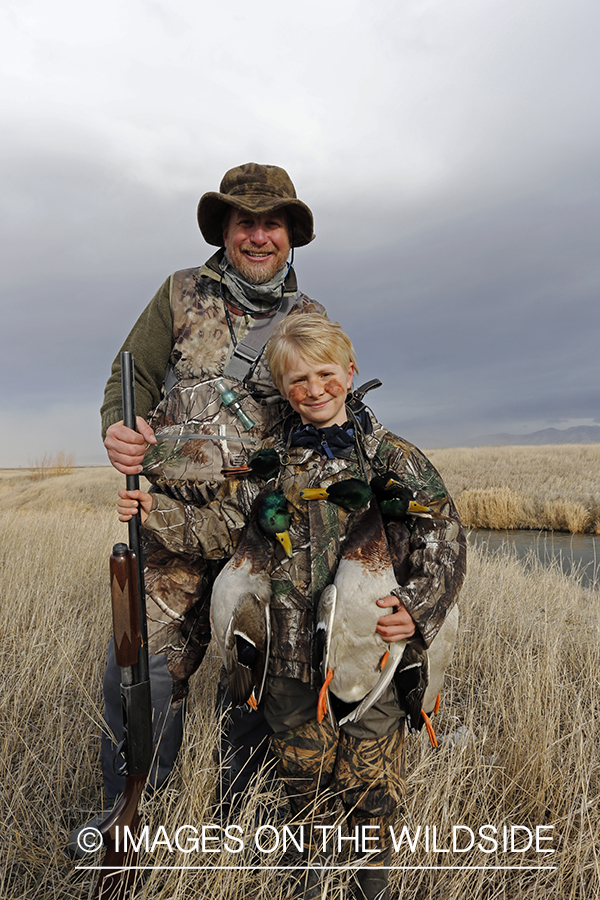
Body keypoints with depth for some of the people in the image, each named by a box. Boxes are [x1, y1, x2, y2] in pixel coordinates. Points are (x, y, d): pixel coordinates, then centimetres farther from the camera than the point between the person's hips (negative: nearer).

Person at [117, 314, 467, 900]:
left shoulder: (393, 456, -5)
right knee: (303, 772, 20)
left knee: (370, 775, 14)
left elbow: (443, 535, -7)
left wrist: (418, 607, -21)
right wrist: (156, 514, -10)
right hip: (292, 651, 2)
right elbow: (222, 528, 3)